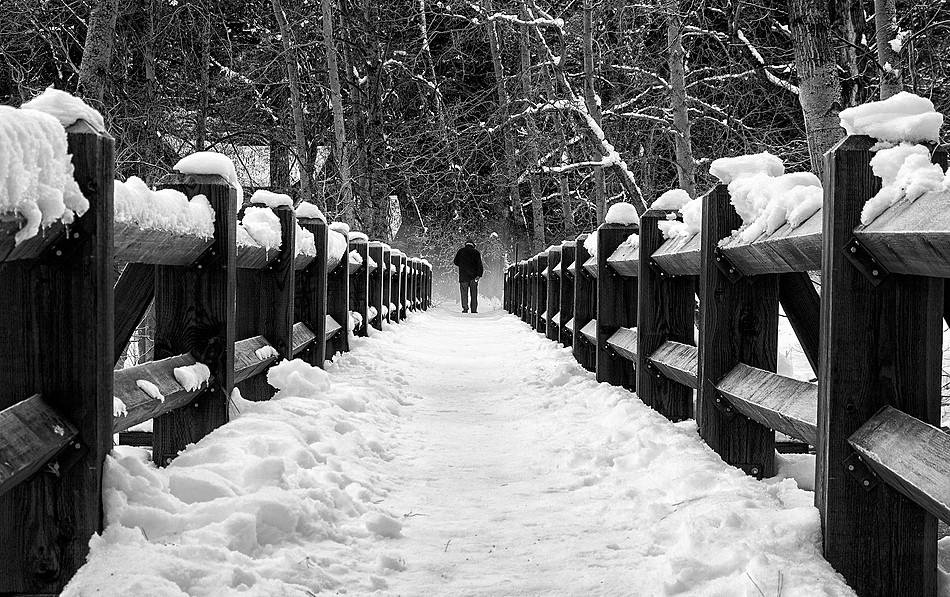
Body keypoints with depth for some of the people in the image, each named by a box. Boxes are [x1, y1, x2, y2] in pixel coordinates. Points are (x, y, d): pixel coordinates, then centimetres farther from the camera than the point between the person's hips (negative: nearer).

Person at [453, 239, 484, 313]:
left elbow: (456, 262, 12)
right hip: (473, 276, 0)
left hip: (463, 275, 0)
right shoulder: (476, 252, 4)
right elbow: (479, 264, -5)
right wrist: (479, 275, -10)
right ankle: (474, 310, 3)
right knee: (474, 294, 6)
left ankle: (465, 308, -10)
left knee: (464, 293, 2)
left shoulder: (461, 251, 7)